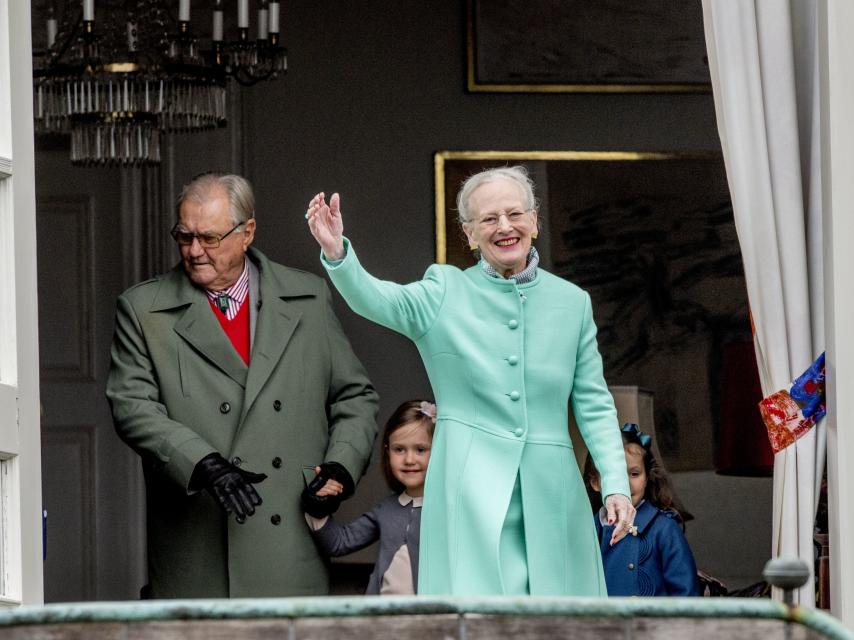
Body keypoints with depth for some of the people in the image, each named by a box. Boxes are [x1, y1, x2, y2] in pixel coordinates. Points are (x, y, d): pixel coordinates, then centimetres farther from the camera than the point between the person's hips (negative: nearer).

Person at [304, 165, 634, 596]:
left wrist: (616, 483, 0)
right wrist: (337, 254, -35)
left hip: (551, 497, 3)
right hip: (470, 496, -3)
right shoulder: (445, 293, 4)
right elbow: (377, 300, -15)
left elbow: (593, 403, 12)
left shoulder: (572, 302, 11)